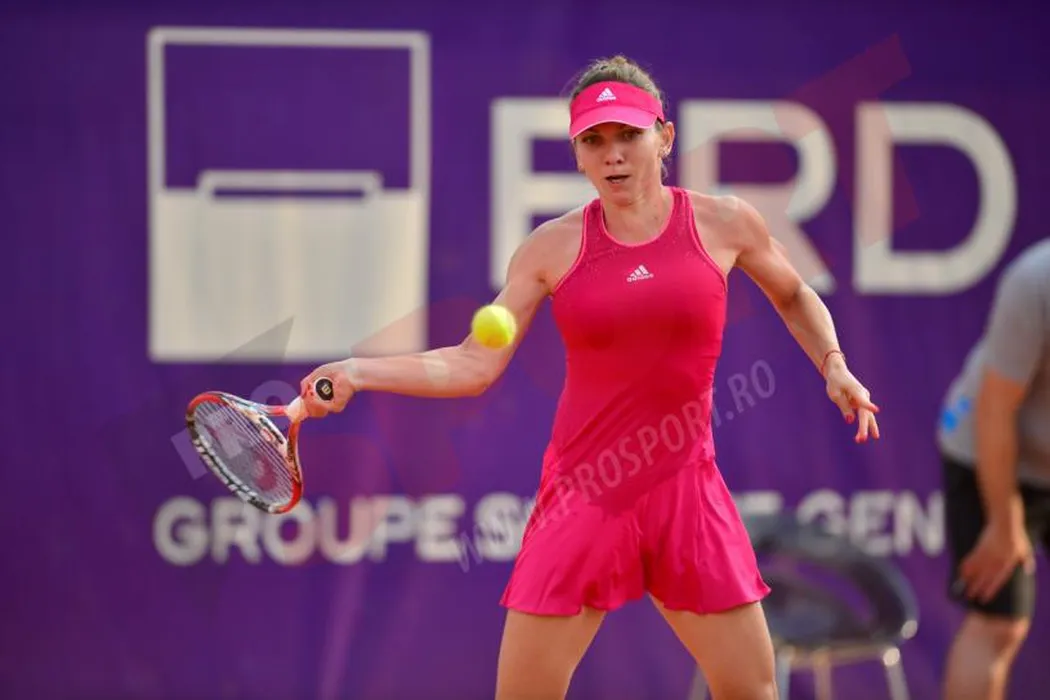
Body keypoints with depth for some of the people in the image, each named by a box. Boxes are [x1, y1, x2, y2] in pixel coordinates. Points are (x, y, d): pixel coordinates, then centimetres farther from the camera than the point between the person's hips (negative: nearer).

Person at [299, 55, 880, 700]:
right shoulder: (554, 247, 0)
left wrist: (834, 367, 5)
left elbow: (795, 296, 21)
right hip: (582, 497, 0)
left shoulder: (724, 224, 1)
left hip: (684, 498, 1)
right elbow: (474, 365, -4)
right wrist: (358, 372, -15)